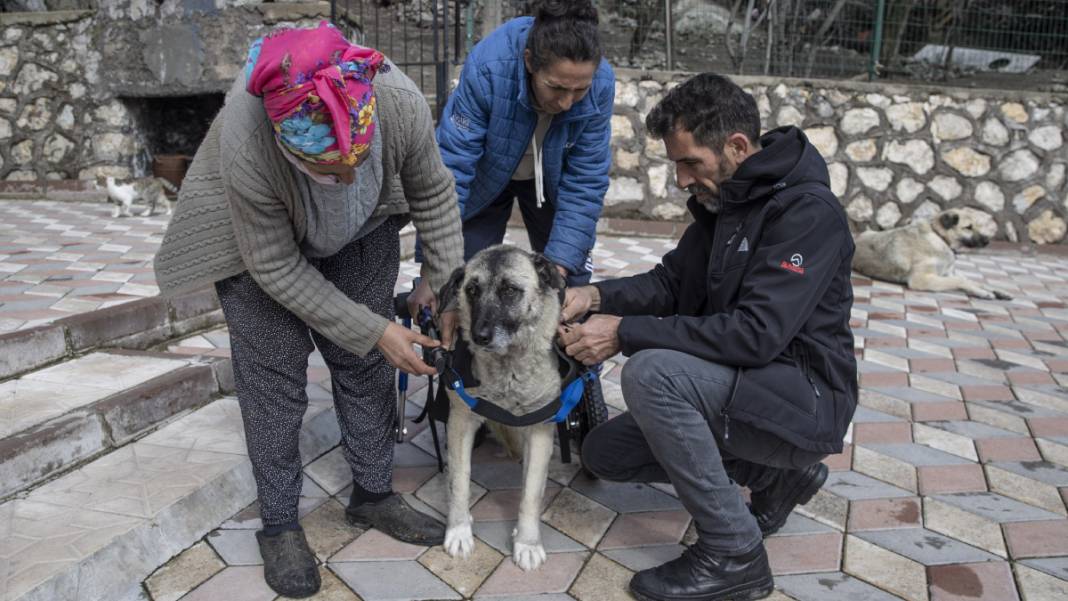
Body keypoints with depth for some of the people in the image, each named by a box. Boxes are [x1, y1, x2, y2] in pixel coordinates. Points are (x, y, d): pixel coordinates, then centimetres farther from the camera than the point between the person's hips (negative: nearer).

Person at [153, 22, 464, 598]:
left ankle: (374, 494, 21)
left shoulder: (402, 103, -34)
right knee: (273, 375, -4)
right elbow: (278, 269, -27)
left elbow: (432, 193, -14)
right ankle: (278, 524, 14)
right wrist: (374, 330, -24)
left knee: (366, 364, 4)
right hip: (253, 233, -3)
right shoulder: (247, 149, -40)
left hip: (360, 230, 3)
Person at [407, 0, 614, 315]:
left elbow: (586, 182, -22)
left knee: (571, 282, 2)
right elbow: (450, 168, -33)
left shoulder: (601, 83, -29)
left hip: (551, 181, 2)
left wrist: (559, 266, -28)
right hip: (485, 175, -1)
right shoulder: (486, 68, -37)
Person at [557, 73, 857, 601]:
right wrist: (597, 295, -13)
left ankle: (734, 555, -14)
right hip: (745, 388, 9)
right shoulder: (721, 199, 5)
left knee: (651, 372, -31)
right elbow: (670, 281, 7)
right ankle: (775, 474, 14)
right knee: (604, 453, 6)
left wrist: (625, 332, -28)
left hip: (804, 399, -9)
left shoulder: (807, 211, -21)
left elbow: (755, 333, -30)